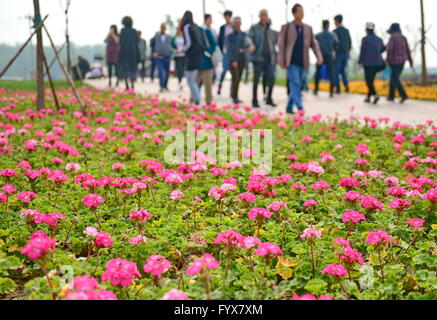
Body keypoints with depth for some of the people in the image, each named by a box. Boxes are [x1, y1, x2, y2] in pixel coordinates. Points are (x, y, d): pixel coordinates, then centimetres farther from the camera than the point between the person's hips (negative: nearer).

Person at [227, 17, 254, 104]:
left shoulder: (244, 35, 10)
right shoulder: (230, 36, 0)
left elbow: (248, 42, -10)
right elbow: (229, 49, -5)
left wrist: (251, 46, -34)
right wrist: (233, 60, -15)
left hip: (242, 59, 4)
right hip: (234, 60, -4)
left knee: (238, 79, 9)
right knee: (235, 78, -9)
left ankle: (233, 95, 20)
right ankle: (234, 97, 0)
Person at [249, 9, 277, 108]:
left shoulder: (271, 31, 16)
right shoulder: (254, 28, 2)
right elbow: (249, 38, -9)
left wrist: (274, 57, 15)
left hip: (269, 58, 4)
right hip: (258, 58, -4)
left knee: (271, 78, -5)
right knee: (256, 80, 1)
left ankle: (269, 99, 8)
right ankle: (255, 101, 10)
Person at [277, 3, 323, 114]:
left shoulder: (308, 28, 11)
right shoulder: (286, 27, 1)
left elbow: (314, 44, 9)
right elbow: (281, 44, 0)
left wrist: (319, 56, -6)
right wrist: (281, 60, -5)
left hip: (303, 62, 4)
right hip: (292, 61, -4)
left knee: (297, 85, 7)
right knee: (295, 83, -15)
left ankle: (289, 107, 18)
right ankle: (300, 107, -20)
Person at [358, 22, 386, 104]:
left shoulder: (365, 39, -9)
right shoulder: (379, 39, 7)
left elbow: (362, 52, -8)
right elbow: (383, 48, 21)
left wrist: (360, 62, 1)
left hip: (368, 63, -5)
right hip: (377, 62, 5)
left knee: (369, 81, -1)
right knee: (371, 80, 16)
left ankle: (375, 95, -20)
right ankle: (368, 97, 19)